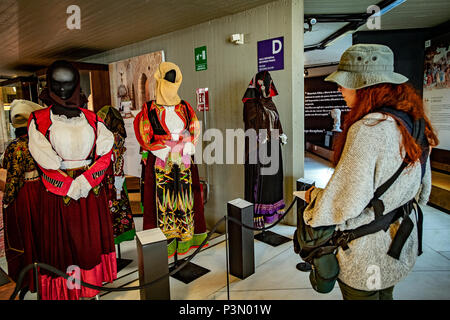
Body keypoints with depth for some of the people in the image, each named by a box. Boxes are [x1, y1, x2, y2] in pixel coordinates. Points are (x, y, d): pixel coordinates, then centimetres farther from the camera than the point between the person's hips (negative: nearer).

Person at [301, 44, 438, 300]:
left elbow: (345, 202, -28)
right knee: (385, 295, 27)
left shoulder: (368, 129, -28)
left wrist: (314, 196, -10)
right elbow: (423, 190, 11)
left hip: (367, 254, -8)